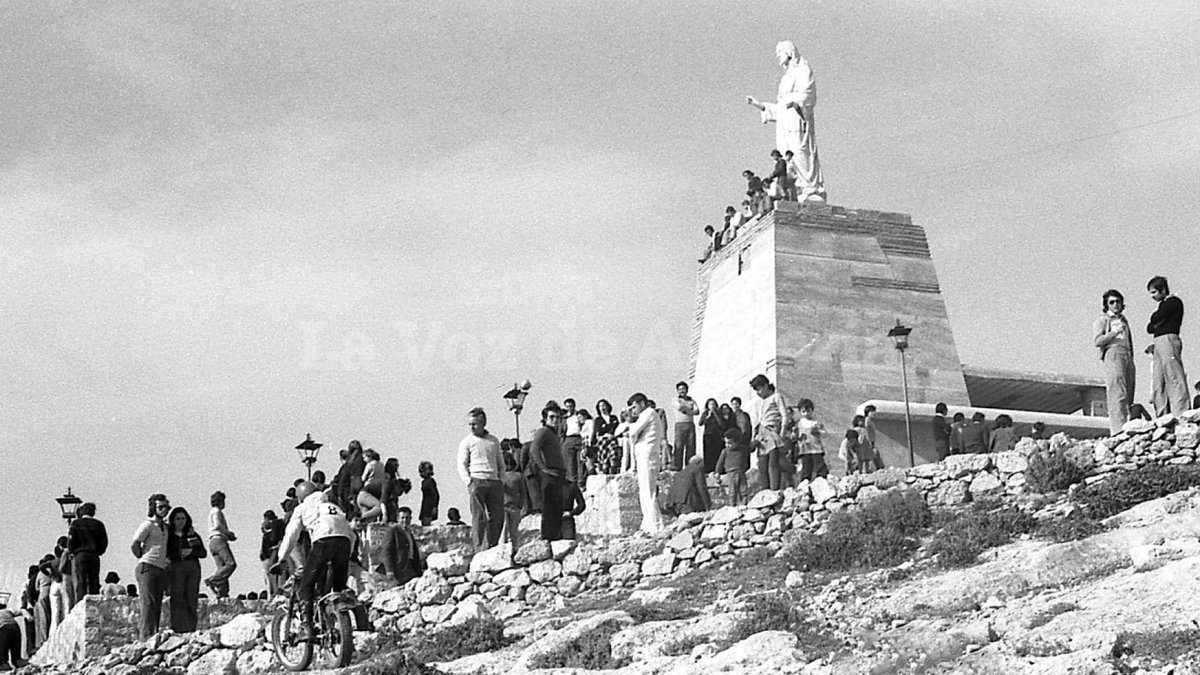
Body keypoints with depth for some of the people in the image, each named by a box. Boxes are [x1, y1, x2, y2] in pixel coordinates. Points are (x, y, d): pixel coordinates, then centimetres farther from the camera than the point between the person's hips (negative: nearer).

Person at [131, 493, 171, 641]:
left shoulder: (165, 527, 20)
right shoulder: (148, 525, -4)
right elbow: (134, 545, -9)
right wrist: (143, 558, 3)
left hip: (161, 569, 7)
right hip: (147, 567, -7)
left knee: (157, 606, 3)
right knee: (148, 603, -15)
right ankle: (146, 635, -21)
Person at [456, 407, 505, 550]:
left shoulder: (494, 441, 19)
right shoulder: (467, 442, 7)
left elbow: (501, 464, 25)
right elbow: (462, 465, 2)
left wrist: (501, 479, 9)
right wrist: (469, 482, -11)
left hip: (494, 483, 4)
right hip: (477, 482, -4)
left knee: (498, 517, -3)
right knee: (479, 517, -9)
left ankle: (492, 547, 4)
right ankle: (479, 548, -10)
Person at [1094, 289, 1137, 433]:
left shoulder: (1124, 321, 28)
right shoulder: (1102, 320, 9)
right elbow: (1097, 341, -4)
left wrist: (1132, 360, 20)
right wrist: (1115, 332, -12)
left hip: (1128, 356, 7)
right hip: (1113, 355, -7)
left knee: (1128, 396, -3)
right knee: (1118, 394, -18)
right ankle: (1118, 430, -26)